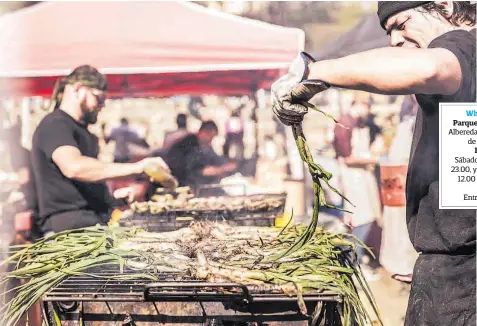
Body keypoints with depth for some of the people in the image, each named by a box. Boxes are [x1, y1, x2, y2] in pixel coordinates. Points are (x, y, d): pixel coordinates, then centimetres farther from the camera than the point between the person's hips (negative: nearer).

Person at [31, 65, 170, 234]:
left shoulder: (81, 131, 27)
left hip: (97, 224, 9)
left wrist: (112, 196, 20)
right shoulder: (55, 125, -5)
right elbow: (73, 166, -25)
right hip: (69, 225, -9)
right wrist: (135, 167, -26)